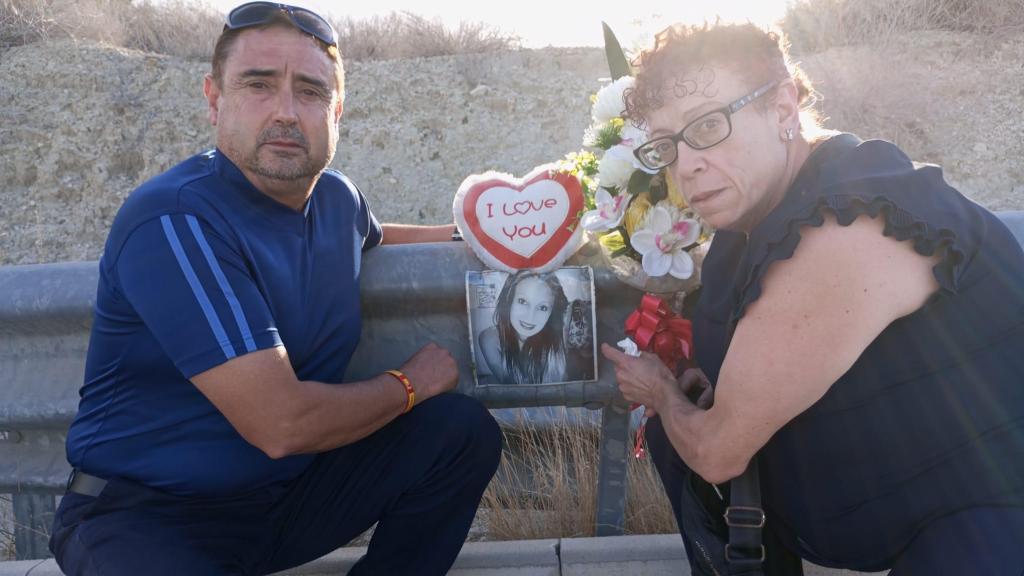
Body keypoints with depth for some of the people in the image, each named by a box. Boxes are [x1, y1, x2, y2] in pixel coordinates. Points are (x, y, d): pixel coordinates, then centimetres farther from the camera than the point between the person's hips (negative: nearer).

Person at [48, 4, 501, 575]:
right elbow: (282, 425, -27)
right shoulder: (175, 221, -24)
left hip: (288, 494, 7)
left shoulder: (336, 194, 1)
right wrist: (410, 384, -11)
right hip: (149, 516, -6)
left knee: (464, 428, -6)